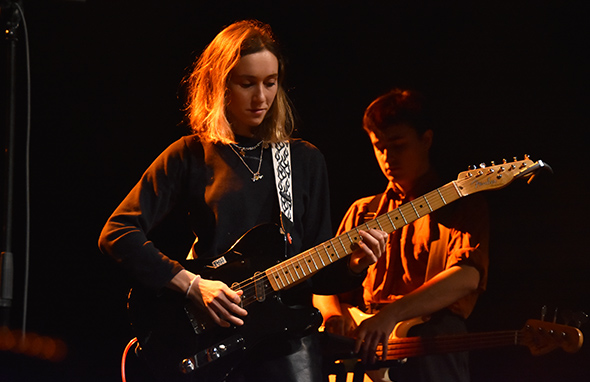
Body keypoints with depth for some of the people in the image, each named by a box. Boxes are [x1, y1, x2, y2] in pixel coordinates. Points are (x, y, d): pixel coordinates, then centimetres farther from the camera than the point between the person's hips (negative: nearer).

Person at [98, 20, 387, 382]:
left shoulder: (306, 161, 11)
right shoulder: (190, 157, 3)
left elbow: (317, 270, 12)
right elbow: (117, 233, -4)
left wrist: (353, 266, -10)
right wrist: (192, 285, -12)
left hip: (286, 342, 2)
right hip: (208, 342, -2)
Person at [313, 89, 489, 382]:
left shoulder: (463, 207, 10)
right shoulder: (362, 212, 25)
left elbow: (467, 276, -8)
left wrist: (392, 313, -22)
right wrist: (334, 314, -5)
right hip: (361, 344, 4)